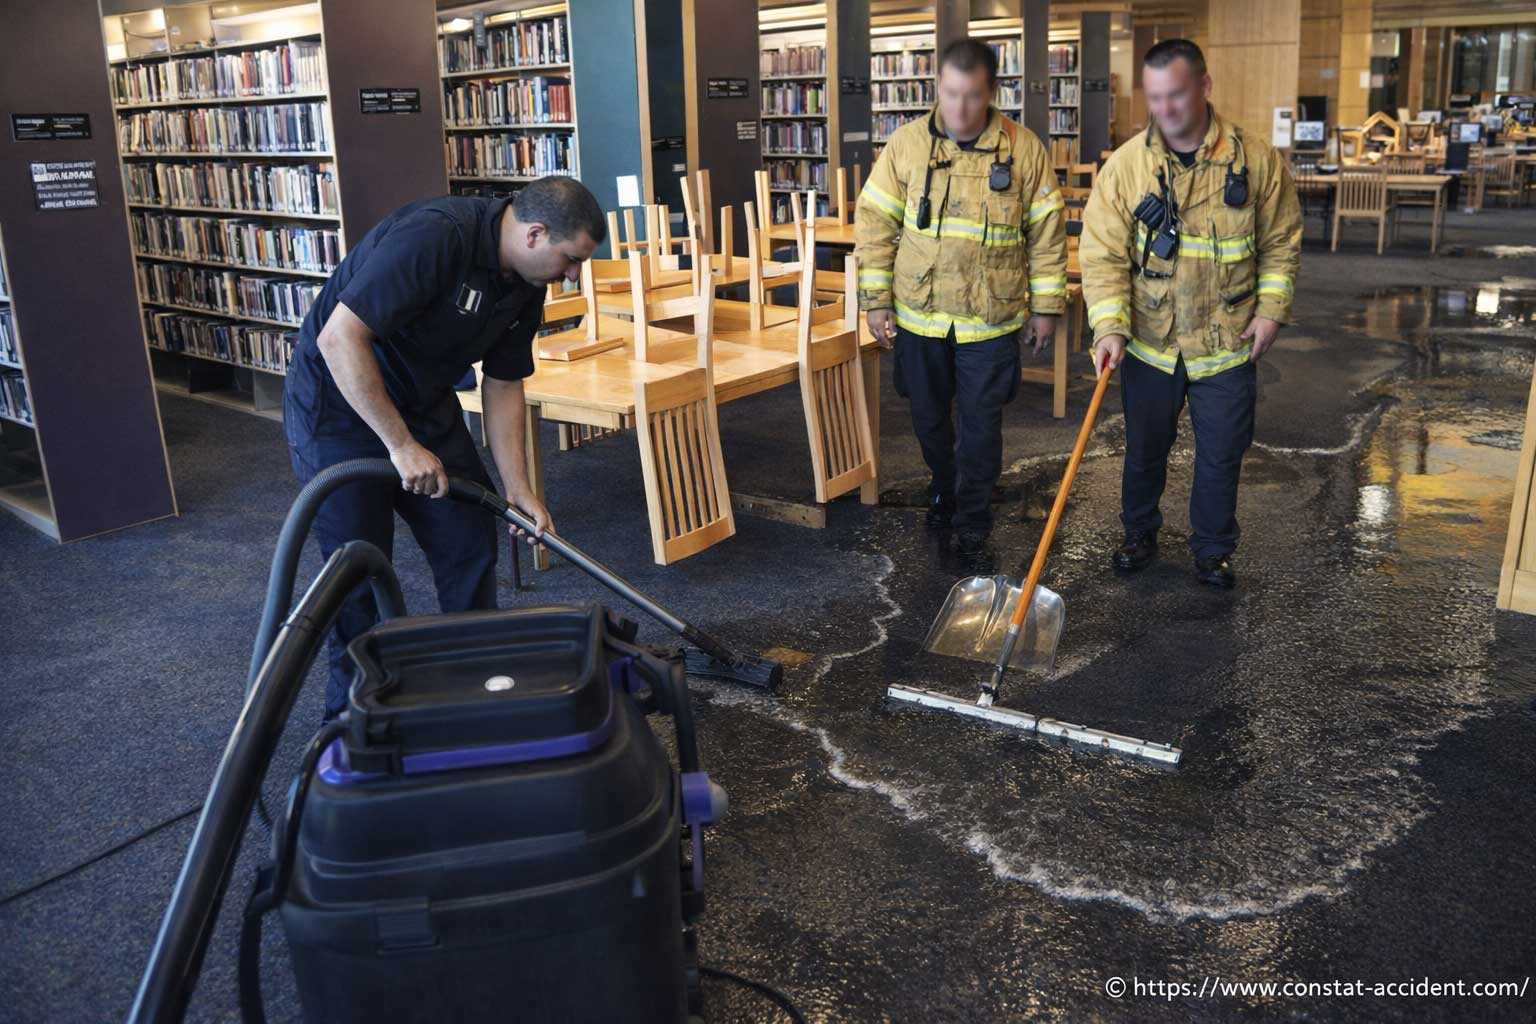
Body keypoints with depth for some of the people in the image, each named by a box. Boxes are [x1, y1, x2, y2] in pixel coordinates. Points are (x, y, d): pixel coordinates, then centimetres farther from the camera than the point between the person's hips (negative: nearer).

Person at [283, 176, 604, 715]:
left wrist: (518, 487, -1)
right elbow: (339, 338, -34)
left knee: (471, 539, 7)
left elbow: (503, 384, 5)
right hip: (339, 404, -8)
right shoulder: (434, 235, -31)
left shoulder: (525, 284, -4)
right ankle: (351, 708, 18)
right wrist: (401, 445, -29)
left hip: (423, 404, 8)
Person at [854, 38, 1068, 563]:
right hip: (920, 315, 2)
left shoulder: (1023, 149, -6)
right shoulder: (907, 144, -4)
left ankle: (973, 523, 20)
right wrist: (876, 300, -3)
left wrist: (1046, 306, 1)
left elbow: (1047, 233, 0)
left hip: (991, 320, -2)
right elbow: (875, 225, -1)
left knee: (981, 426, 5)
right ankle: (944, 489, 42)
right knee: (928, 417, 16)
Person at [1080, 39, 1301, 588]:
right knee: (1144, 450, 16)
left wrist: (1270, 310, -4)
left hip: (1227, 344, 0)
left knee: (1221, 456, 11)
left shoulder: (1256, 159, -7)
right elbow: (1103, 254, -12)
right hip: (1149, 343, 0)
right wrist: (1110, 327, -23)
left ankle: (1213, 550, 31)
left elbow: (1281, 242, 4)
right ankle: (1140, 534, 38)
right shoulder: (1124, 165, -9)